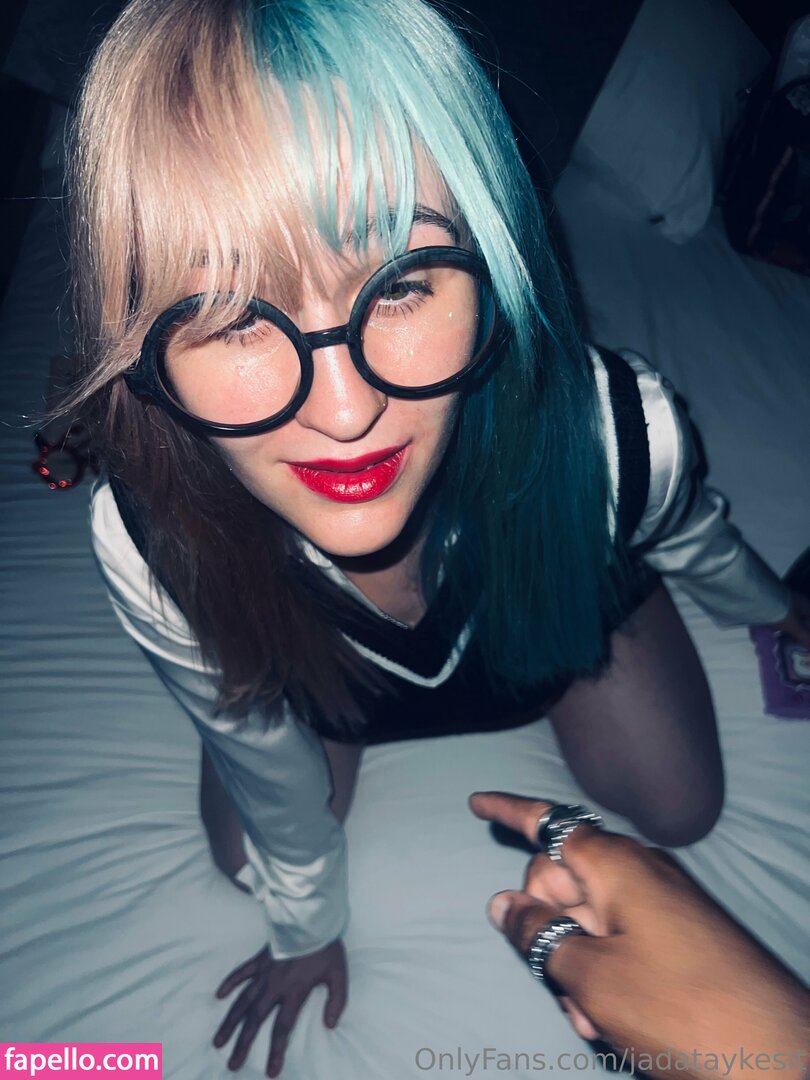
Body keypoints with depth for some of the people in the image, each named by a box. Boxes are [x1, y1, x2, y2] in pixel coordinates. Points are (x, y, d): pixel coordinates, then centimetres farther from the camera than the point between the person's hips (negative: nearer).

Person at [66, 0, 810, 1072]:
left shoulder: (617, 433, -41)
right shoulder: (149, 544, -40)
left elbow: (689, 537, -12)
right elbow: (254, 741, -17)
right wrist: (308, 924, 3)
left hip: (560, 615, 1)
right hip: (325, 677, 0)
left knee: (680, 808, 12)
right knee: (248, 847, 17)